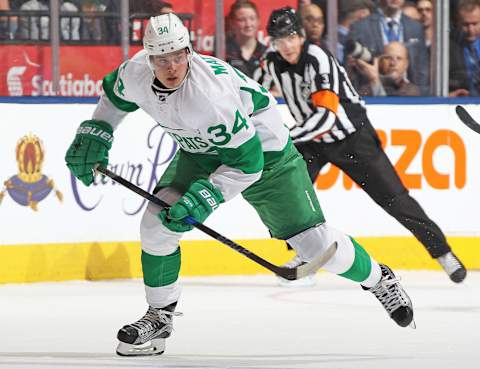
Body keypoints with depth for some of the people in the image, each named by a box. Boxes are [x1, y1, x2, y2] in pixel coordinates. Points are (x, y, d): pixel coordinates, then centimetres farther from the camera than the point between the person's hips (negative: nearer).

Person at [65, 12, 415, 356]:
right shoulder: (136, 73, -19)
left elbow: (247, 162, -32)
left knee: (314, 241, -9)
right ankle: (159, 317, 6)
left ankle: (378, 278, 18)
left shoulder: (210, 93, -38)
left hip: (263, 148, -6)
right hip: (201, 151, 6)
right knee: (158, 222, -11)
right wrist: (93, 136, 0)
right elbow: (114, 95, 9)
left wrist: (205, 198, -35)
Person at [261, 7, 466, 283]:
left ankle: (441, 251, 9)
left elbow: (326, 115, -37)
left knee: (392, 197, -3)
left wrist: (287, 138, -42)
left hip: (353, 136, -6)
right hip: (313, 140, 6)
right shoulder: (273, 63, -6)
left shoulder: (318, 59, -29)